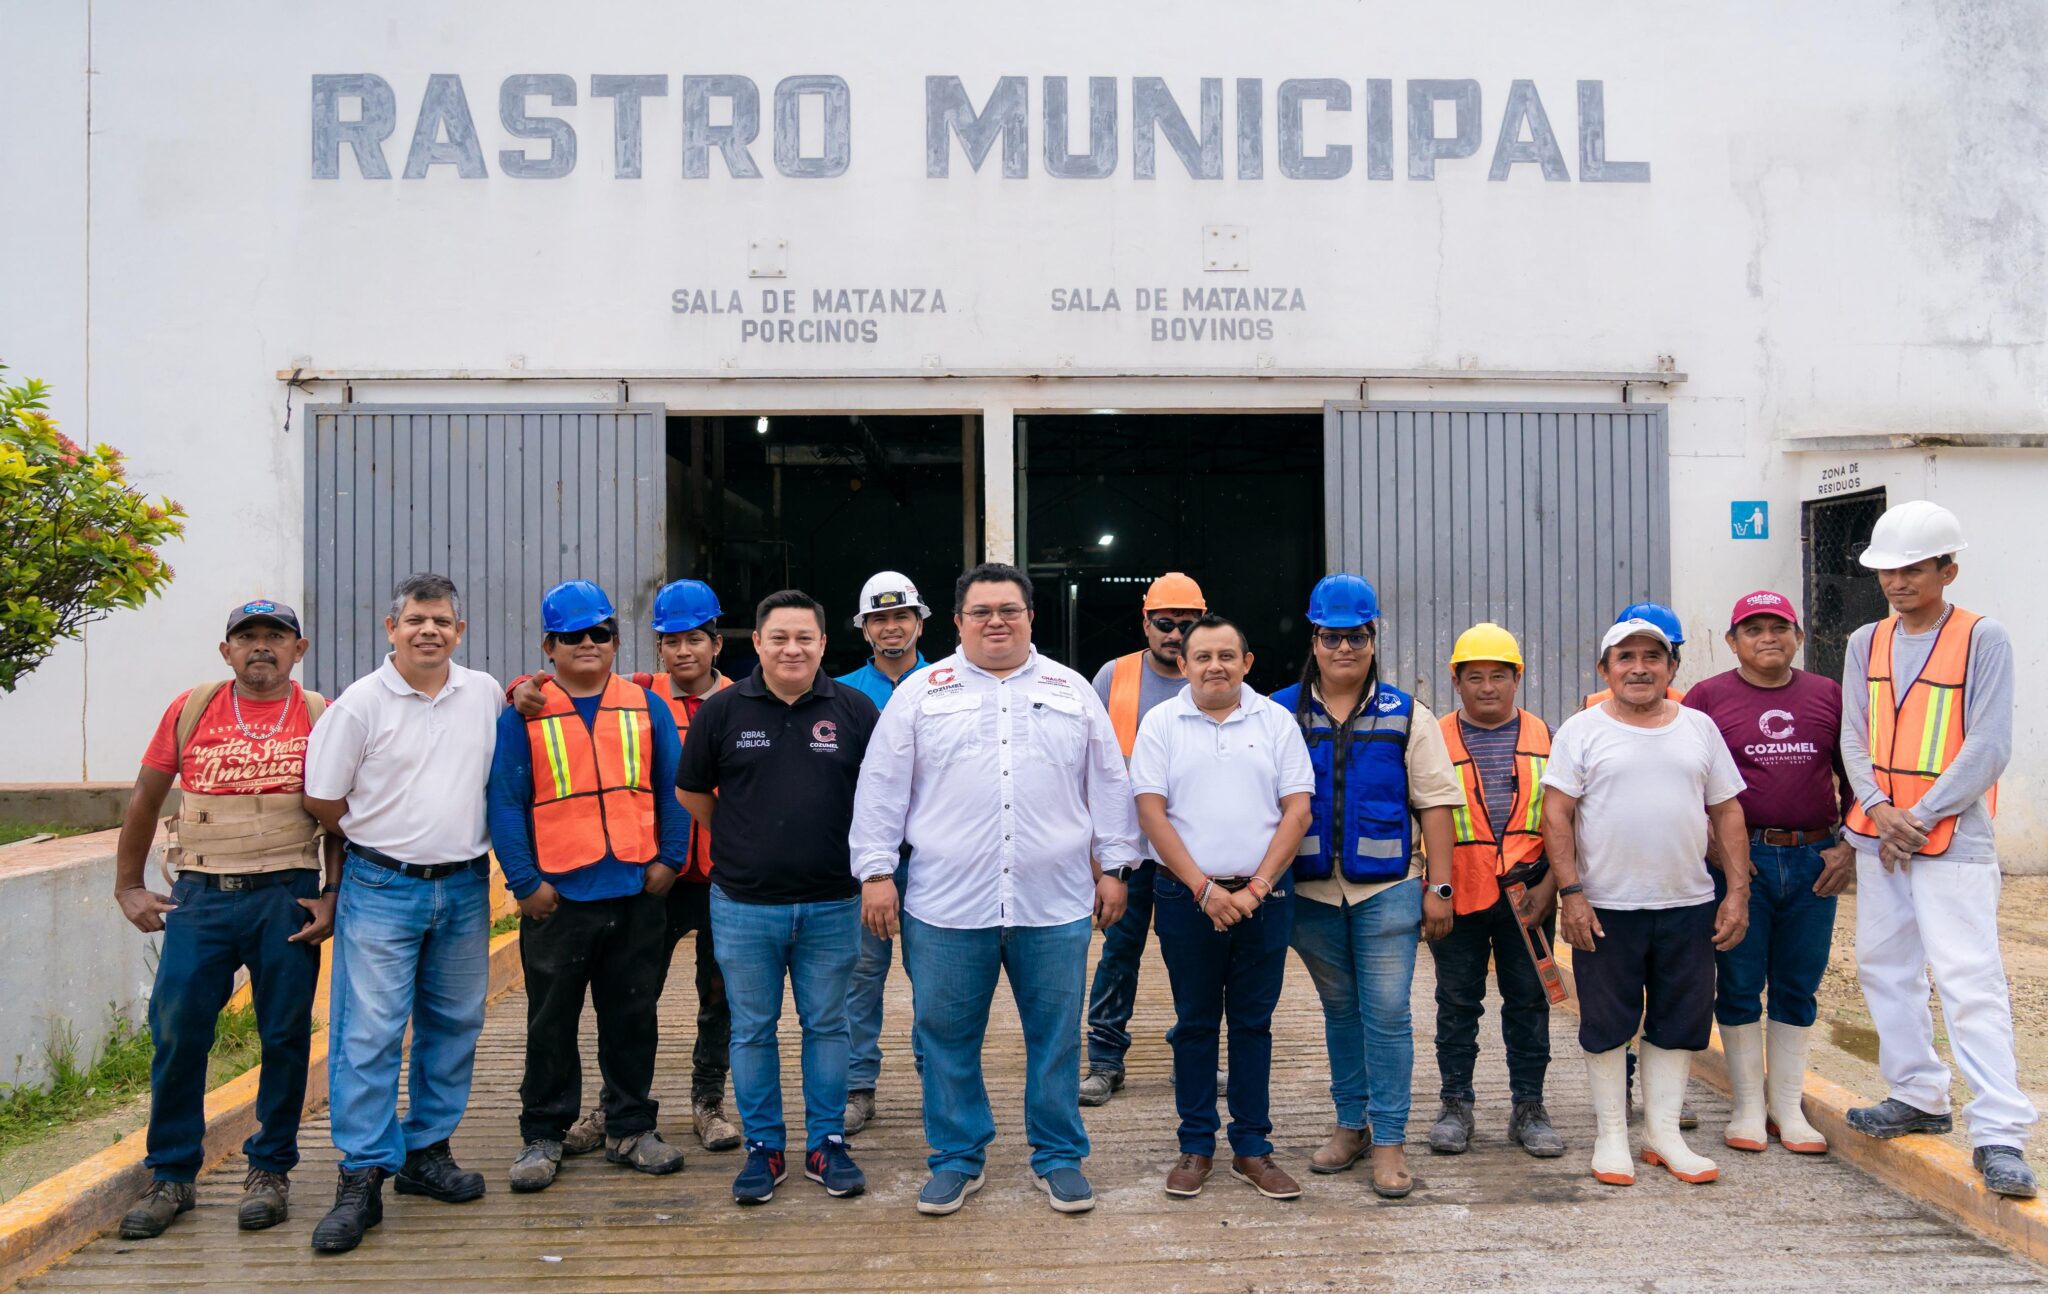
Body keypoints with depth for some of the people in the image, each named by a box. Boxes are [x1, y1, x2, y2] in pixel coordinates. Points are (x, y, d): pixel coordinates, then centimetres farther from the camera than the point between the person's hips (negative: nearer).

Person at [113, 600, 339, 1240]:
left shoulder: (320, 717, 4)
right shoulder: (191, 709, 7)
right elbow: (144, 800, 12)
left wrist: (332, 895, -3)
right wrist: (128, 887, 9)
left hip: (287, 898, -1)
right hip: (200, 898, 1)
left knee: (285, 1037, 4)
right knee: (176, 1035, 0)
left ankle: (270, 1170, 19)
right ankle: (171, 1176, 16)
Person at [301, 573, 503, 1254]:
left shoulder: (486, 694, 5)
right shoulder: (361, 703, -6)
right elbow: (323, 800, -1)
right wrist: (384, 840, 4)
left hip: (465, 888, 4)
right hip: (383, 888, -4)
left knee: (453, 1025, 11)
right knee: (369, 1031, -6)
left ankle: (427, 1152, 24)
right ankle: (362, 1178, 1)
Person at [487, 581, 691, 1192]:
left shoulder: (647, 706, 8)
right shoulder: (523, 714, 1)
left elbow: (673, 789, 8)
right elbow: (505, 802, -2)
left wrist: (668, 859, -1)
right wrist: (524, 881, -9)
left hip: (638, 892, 2)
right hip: (558, 896, -2)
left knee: (633, 1016, 11)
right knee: (551, 1022, 8)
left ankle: (631, 1128, 24)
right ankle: (542, 1135, 21)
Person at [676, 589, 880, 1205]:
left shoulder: (855, 710, 0)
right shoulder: (722, 710, -1)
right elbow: (691, 793, 10)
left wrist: (859, 859, 3)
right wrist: (743, 844, 10)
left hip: (831, 904, 0)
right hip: (744, 906, 0)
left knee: (827, 1026, 10)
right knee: (752, 1031, 9)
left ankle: (827, 1143, 23)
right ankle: (763, 1147, 22)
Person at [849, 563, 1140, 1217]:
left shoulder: (1071, 691, 11)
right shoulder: (920, 692, 7)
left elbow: (1109, 785, 13)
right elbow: (882, 788, 5)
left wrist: (1113, 867, 9)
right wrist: (876, 871, 0)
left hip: (1055, 904, 1)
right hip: (947, 906, 0)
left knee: (1056, 1037, 8)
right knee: (947, 1038, 7)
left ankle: (1059, 1157, 23)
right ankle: (957, 1158, 24)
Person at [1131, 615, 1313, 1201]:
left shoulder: (1276, 721, 4)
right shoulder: (1161, 723, 1)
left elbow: (1297, 811, 0)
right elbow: (1151, 813, -4)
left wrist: (1254, 888, -9)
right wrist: (1204, 889, -11)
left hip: (1262, 897, 1)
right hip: (1187, 898, -1)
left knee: (1254, 1023, 7)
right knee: (1195, 1023, 7)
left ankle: (1251, 1148, 17)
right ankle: (1196, 1147, 18)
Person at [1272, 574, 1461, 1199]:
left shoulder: (1407, 716, 3)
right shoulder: (1281, 714, 4)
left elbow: (1434, 803, 2)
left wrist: (1438, 887, -4)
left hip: (1386, 890, -1)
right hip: (1310, 891, 1)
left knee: (1387, 1013, -3)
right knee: (1339, 1010, 13)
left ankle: (1389, 1141, 6)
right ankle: (1350, 1124, 25)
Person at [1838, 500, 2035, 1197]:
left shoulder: (1984, 639, -6)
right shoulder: (1866, 643, 9)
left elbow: (1989, 747, -11)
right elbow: (1854, 739, 6)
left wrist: (1919, 817, -13)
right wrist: (1878, 809, -10)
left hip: (1953, 839, -6)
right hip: (1877, 836, 6)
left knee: (1971, 980, -11)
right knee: (1885, 968, 13)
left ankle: (2000, 1135, -7)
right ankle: (1919, 1096, 29)